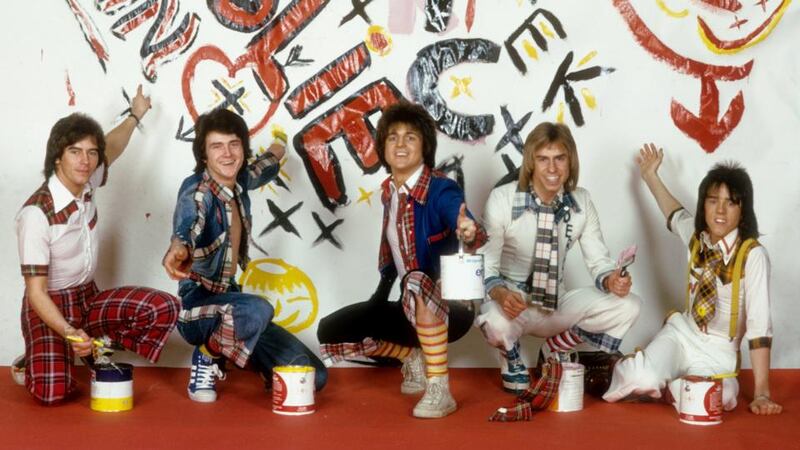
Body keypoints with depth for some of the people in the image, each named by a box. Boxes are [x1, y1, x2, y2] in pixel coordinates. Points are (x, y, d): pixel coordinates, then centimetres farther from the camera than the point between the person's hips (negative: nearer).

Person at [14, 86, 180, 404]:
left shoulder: (86, 184, -6)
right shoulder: (37, 213, -27)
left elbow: (111, 149, 20)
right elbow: (36, 292, -25)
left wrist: (135, 115, 33)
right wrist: (70, 333, -39)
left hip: (89, 297, 6)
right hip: (50, 307, -6)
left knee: (164, 308, -17)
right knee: (53, 393, -28)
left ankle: (100, 346, 7)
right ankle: (35, 363, 9)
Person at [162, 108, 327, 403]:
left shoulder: (240, 182, 3)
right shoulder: (197, 191, -18)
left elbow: (265, 167, 29)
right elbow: (187, 226, -43)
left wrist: (279, 146, 50)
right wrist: (178, 249, -66)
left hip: (230, 300, 7)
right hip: (197, 305, -7)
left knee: (312, 377, 0)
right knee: (258, 310, -40)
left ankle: (223, 355, 19)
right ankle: (206, 360, -10)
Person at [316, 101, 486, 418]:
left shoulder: (441, 190, -18)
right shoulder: (388, 191, 3)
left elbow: (468, 229, -38)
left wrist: (471, 234, -60)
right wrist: (379, 296, 10)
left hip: (450, 307, -7)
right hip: (413, 309, 7)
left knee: (418, 284, -40)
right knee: (330, 331, -1)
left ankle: (440, 389, -31)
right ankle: (412, 358, 17)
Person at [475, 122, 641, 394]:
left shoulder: (581, 203, -3)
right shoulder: (502, 199, -14)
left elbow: (598, 261, 2)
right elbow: (485, 265, -12)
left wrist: (611, 280, -23)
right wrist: (500, 294, -34)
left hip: (557, 304, 4)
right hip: (510, 303, -4)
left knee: (628, 306, -15)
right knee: (497, 322, -40)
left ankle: (556, 349, 8)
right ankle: (512, 362, -1)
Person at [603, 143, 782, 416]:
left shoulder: (752, 255, -20)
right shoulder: (696, 236, -2)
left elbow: (759, 324, -23)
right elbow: (674, 214, 24)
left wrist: (761, 394, -26)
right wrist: (650, 176, 32)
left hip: (718, 352, -3)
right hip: (683, 333, 3)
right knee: (642, 381, -28)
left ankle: (671, 387, -2)